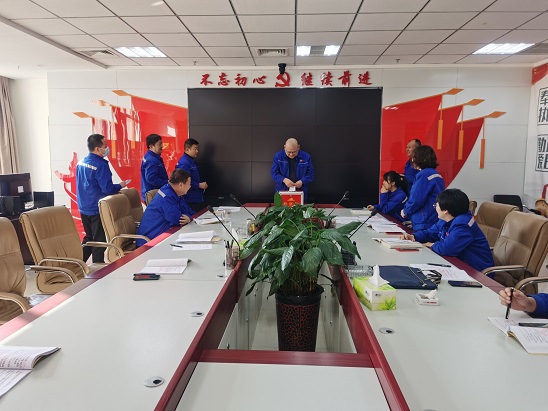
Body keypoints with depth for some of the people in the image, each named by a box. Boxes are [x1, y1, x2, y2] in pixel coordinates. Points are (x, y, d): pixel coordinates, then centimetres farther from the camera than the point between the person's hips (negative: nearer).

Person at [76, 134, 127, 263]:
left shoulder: (81, 162, 6)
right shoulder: (101, 165, -20)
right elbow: (107, 189, -23)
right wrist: (120, 185, -5)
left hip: (83, 208, 8)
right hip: (96, 209, -8)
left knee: (89, 237, 20)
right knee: (99, 240, 4)